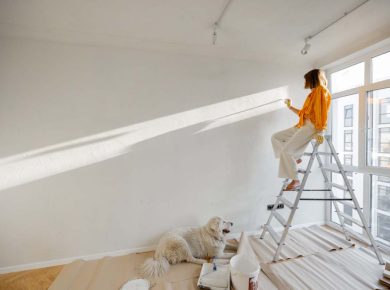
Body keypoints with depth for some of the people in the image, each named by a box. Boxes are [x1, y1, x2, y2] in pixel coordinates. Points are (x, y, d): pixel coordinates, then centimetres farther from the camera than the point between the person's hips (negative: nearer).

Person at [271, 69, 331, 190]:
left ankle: (295, 180, -9)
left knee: (286, 151, -20)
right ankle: (294, 158, 8)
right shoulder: (312, 93, 23)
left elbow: (322, 112, -16)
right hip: (302, 125, 9)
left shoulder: (321, 90, -4)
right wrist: (290, 107, 35)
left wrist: (320, 131, -25)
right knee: (275, 137, 4)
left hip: (311, 127, -9)